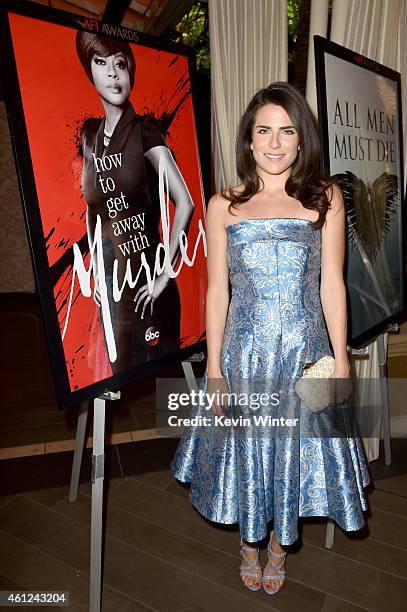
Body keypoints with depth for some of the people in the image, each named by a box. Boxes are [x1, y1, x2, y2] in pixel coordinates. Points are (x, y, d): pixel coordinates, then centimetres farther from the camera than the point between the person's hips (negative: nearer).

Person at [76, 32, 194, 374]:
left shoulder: (145, 130, -9)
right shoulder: (90, 134, 8)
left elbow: (185, 203, -17)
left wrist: (165, 274, -17)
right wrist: (96, 272, 11)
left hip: (147, 278, -5)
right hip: (110, 279, 6)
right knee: (122, 365, 18)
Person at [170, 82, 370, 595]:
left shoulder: (325, 198, 0)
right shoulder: (225, 206, -1)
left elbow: (332, 284, -1)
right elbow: (217, 290, -2)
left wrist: (341, 360, -3)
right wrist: (213, 367, -3)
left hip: (305, 351, 1)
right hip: (244, 351, 0)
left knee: (295, 448, 15)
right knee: (246, 447, 15)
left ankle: (280, 544, 44)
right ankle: (249, 543, 44)